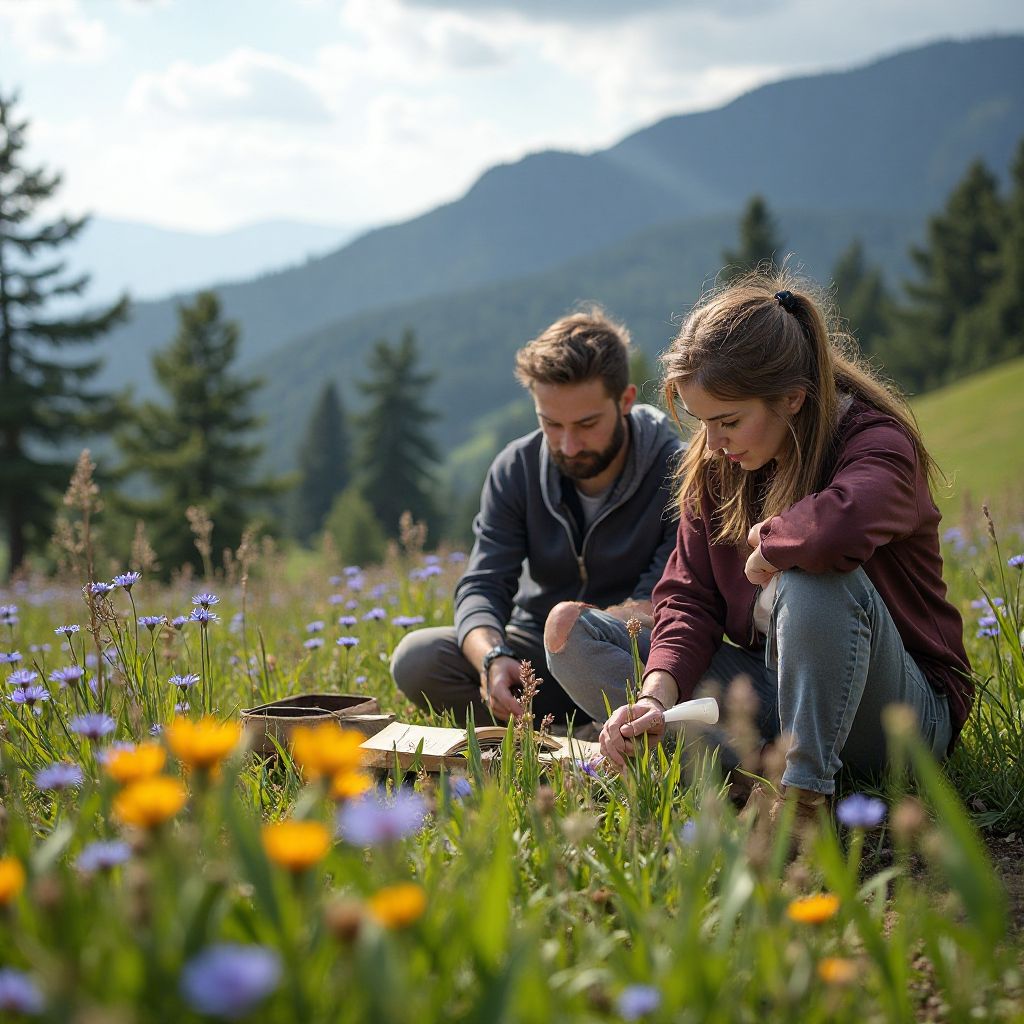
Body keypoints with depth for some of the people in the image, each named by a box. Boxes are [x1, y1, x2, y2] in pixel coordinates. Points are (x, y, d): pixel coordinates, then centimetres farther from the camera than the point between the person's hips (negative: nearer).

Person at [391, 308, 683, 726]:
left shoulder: (675, 472, -12)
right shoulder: (516, 469, -1)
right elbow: (482, 585, -7)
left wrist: (589, 620, -38)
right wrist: (492, 657, -30)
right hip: (536, 657, 5)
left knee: (572, 628, -38)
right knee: (416, 657, -21)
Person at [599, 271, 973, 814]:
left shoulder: (877, 444, -20)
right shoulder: (714, 465, 1)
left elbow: (842, 527, -46)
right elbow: (689, 595, -4)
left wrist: (763, 544, -25)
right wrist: (657, 695, -21)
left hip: (908, 715, -6)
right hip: (777, 687, 7)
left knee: (813, 577, -38)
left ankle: (803, 793, -25)